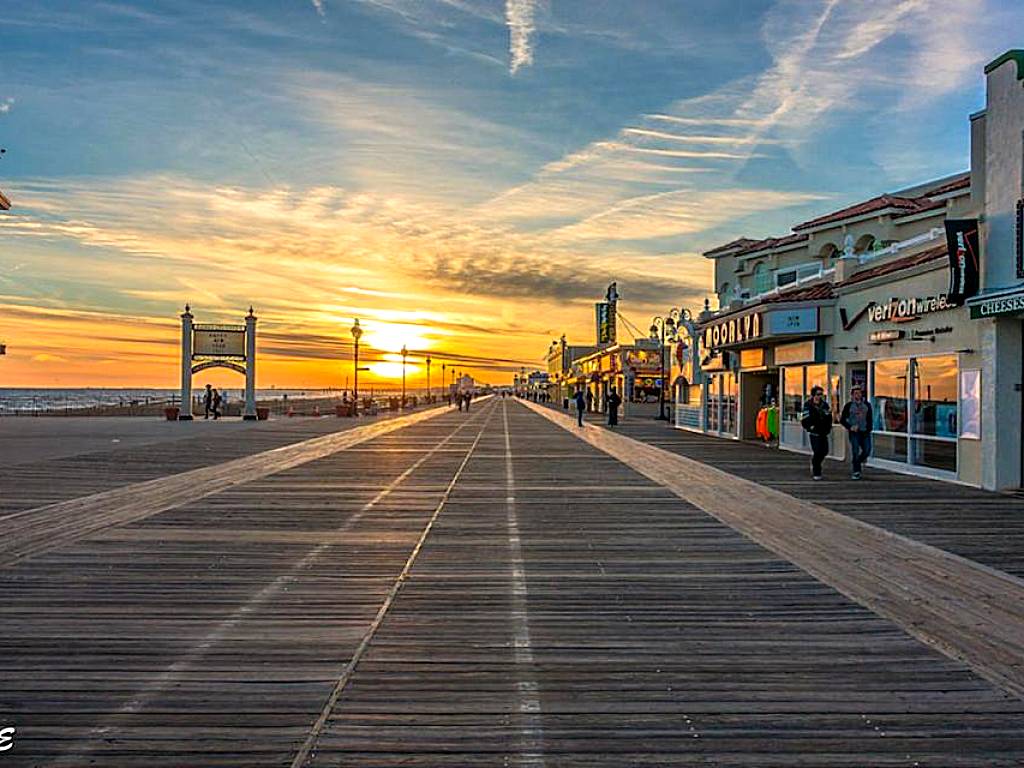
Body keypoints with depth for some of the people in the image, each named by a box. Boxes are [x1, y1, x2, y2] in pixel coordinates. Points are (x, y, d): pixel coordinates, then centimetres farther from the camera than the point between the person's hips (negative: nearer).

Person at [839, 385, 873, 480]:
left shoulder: (867, 405, 10)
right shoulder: (849, 405, 2)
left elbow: (870, 419, 12)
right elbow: (842, 420, 3)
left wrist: (868, 429, -1)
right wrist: (850, 427, -10)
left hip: (865, 432, 3)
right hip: (854, 432, -3)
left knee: (867, 450, -6)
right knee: (855, 451, -7)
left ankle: (858, 461, 25)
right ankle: (856, 472, 0)